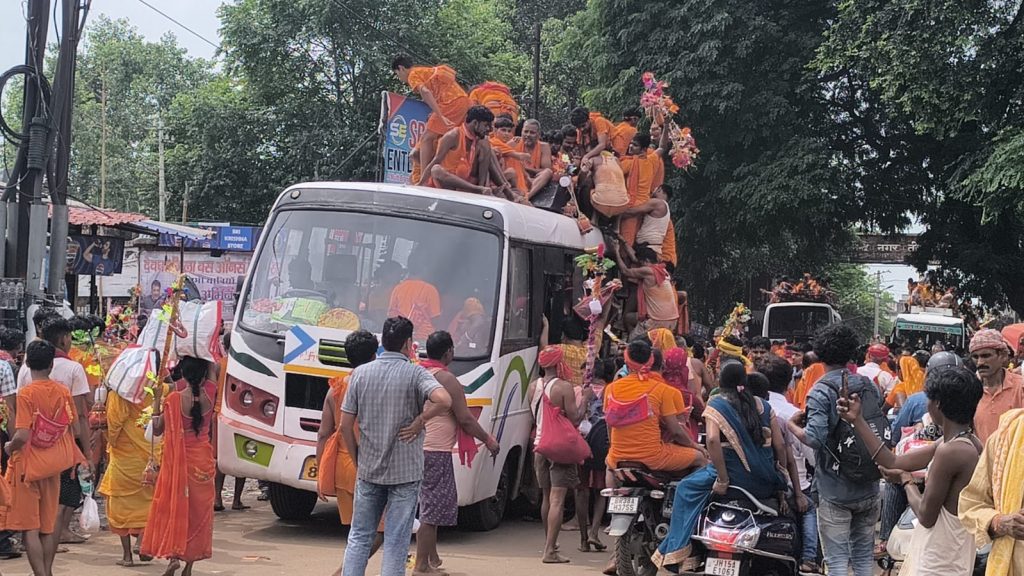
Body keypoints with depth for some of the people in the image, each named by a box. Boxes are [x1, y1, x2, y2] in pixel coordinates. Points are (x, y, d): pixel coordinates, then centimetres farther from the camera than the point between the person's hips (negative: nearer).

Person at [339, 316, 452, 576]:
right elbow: (443, 400, -27)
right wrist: (419, 422, -12)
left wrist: (358, 462, 12)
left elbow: (346, 425, 2)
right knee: (396, 543, 3)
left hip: (368, 470, 3)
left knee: (359, 537, 13)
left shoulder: (360, 373, 3)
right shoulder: (414, 373, -8)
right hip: (405, 471, -3)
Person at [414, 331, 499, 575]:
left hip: (417, 447, 9)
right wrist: (488, 440, 0)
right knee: (432, 509, -4)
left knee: (431, 507, 19)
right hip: (436, 451, -9)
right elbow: (465, 419, -12)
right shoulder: (446, 379, -14)